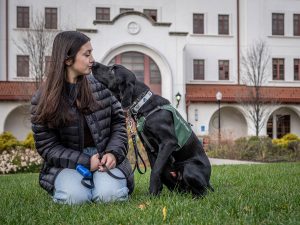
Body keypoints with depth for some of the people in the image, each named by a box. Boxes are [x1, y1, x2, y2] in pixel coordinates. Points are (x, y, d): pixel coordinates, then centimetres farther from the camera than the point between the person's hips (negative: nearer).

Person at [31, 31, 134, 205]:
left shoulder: (100, 84, 1)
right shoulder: (43, 100, -6)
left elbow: (118, 121, 6)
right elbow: (47, 146, -7)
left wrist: (113, 153, -13)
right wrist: (85, 161, -18)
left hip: (105, 157, 1)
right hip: (69, 161, -1)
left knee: (109, 195, -27)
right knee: (74, 197, -30)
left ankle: (100, 181, 7)